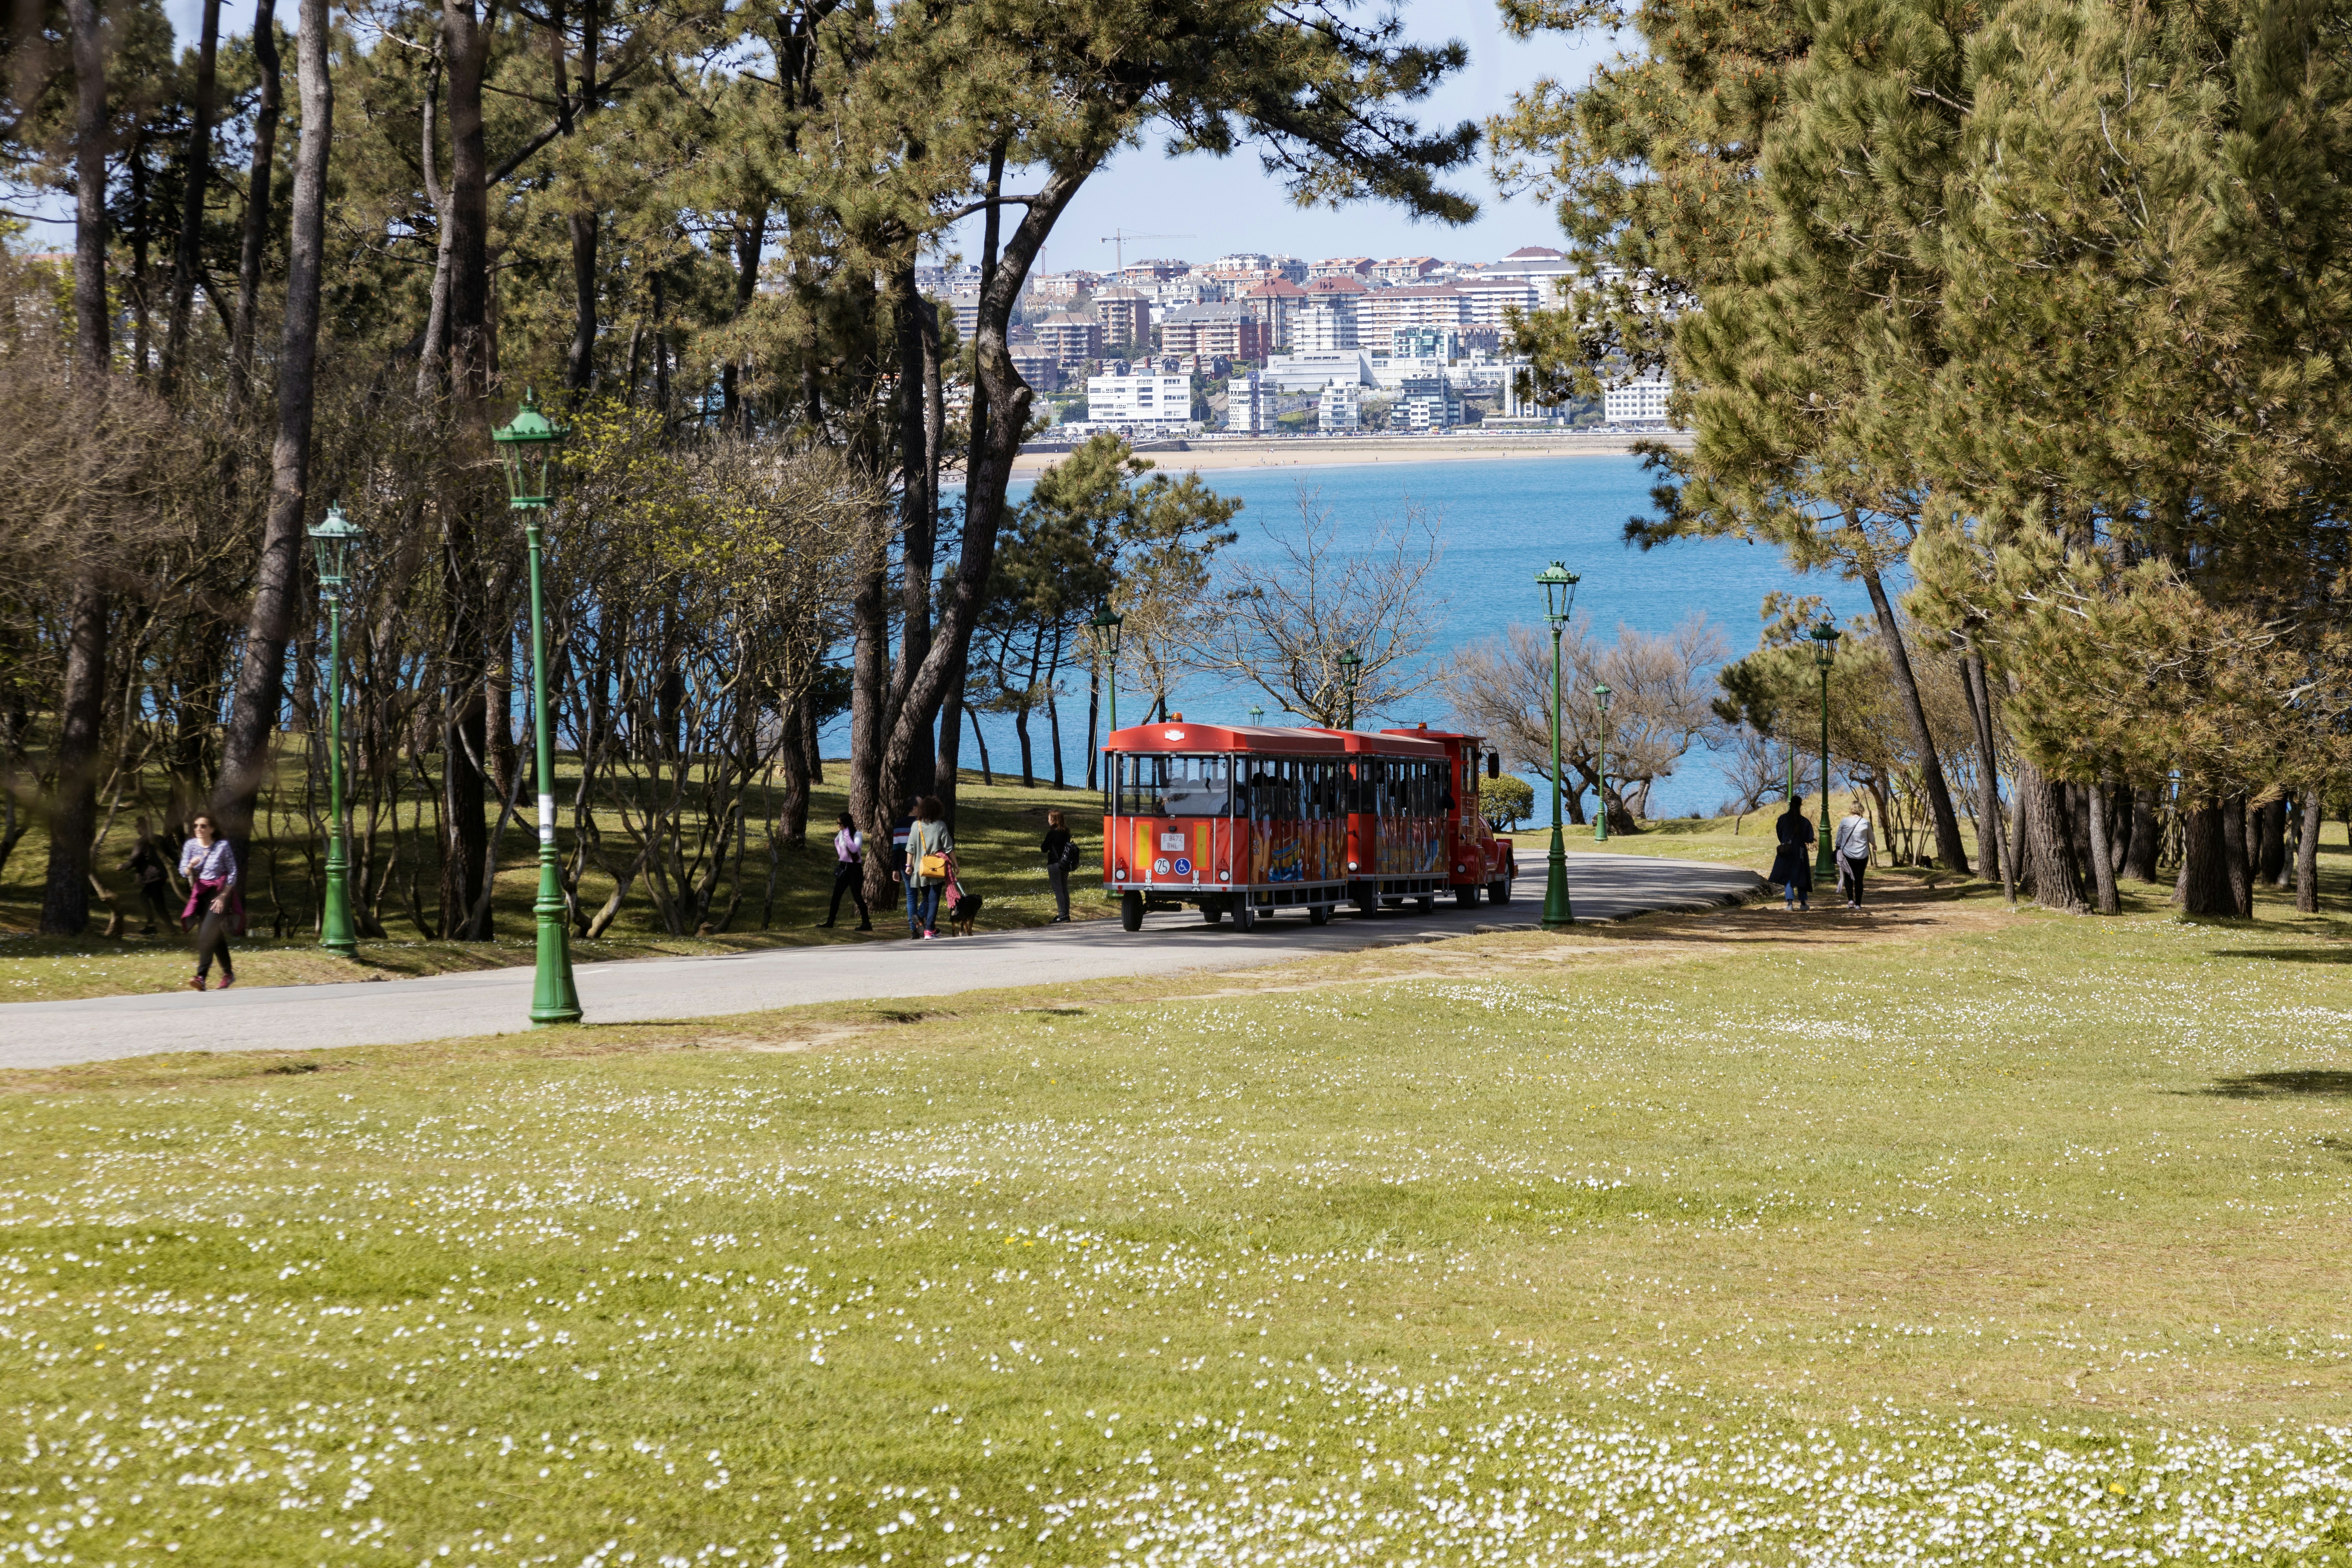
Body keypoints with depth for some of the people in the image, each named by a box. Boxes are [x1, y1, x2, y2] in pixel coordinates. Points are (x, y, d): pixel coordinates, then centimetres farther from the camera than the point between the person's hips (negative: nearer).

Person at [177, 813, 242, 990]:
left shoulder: (222, 846, -10)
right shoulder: (190, 846, 1)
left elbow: (232, 872, -6)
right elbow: (184, 872, 0)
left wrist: (224, 896, -12)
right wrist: (190, 866, -24)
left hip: (220, 891, -5)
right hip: (202, 893, 5)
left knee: (208, 933, -19)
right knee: (216, 936, 11)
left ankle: (201, 976, -25)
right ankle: (229, 973, 28)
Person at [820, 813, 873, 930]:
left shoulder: (857, 835, -13)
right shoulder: (842, 833, 7)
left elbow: (854, 849, -30)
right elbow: (836, 841, 30)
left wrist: (846, 834, -27)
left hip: (855, 869, -7)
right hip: (843, 867, 7)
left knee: (857, 896, -6)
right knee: (836, 895, 6)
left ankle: (866, 924, -2)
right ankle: (830, 922, 11)